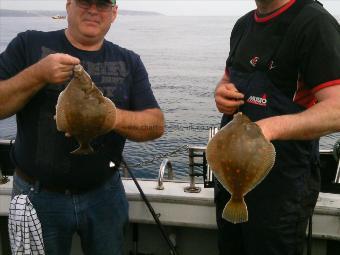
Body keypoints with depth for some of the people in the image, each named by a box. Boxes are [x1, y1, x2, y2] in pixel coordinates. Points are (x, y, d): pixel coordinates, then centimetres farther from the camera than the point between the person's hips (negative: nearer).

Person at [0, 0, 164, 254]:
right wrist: (38, 74, -25)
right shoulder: (29, 44, -4)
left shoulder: (129, 62, 1)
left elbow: (157, 125, -6)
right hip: (38, 195, -1)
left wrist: (114, 118, -25)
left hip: (105, 194, 2)